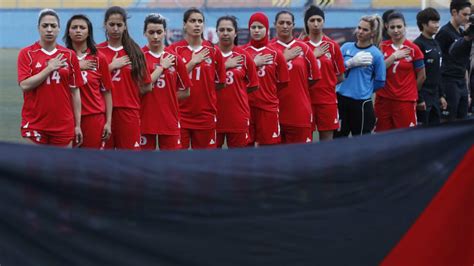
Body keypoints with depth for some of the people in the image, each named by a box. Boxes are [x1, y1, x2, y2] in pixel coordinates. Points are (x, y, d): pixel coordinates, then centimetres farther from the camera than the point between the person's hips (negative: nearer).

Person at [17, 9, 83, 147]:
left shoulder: (69, 55, 5)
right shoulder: (26, 53, 0)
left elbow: (75, 91, 7)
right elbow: (24, 85, -11)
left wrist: (77, 125, 4)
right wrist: (49, 68, -14)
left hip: (63, 125, 2)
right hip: (34, 124, -2)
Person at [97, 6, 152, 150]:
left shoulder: (134, 51, 6)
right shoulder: (98, 51, 5)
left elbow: (147, 87, 7)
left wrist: (128, 94, 4)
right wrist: (111, 67, -8)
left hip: (128, 111, 0)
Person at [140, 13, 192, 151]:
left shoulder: (174, 58, 6)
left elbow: (185, 92, 11)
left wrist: (167, 97, 0)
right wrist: (162, 67, -8)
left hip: (170, 120, 2)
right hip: (145, 118, -2)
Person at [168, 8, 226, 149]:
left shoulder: (213, 51, 4)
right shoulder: (175, 49, -1)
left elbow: (220, 83, 11)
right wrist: (193, 62, -13)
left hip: (205, 115, 2)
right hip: (181, 114, -2)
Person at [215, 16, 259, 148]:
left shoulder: (244, 56, 3)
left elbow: (253, 86, 9)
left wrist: (237, 91, 3)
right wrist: (225, 66, -12)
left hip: (238, 116, 1)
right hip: (214, 116, -1)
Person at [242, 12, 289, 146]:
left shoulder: (275, 53, 3)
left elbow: (282, 83, 6)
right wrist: (254, 63, -9)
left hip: (268, 107, -1)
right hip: (246, 106, 1)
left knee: (268, 145, 0)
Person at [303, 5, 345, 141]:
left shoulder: (333, 45, 2)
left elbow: (340, 76, 7)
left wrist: (326, 83, 0)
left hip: (328, 99, 0)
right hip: (306, 98, 0)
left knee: (327, 138, 4)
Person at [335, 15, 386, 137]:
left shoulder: (376, 54, -4)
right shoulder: (346, 47, 6)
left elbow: (379, 82, -1)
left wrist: (364, 89, 3)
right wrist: (351, 63, -11)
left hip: (362, 103, -3)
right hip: (341, 99, 3)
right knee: (337, 138, 6)